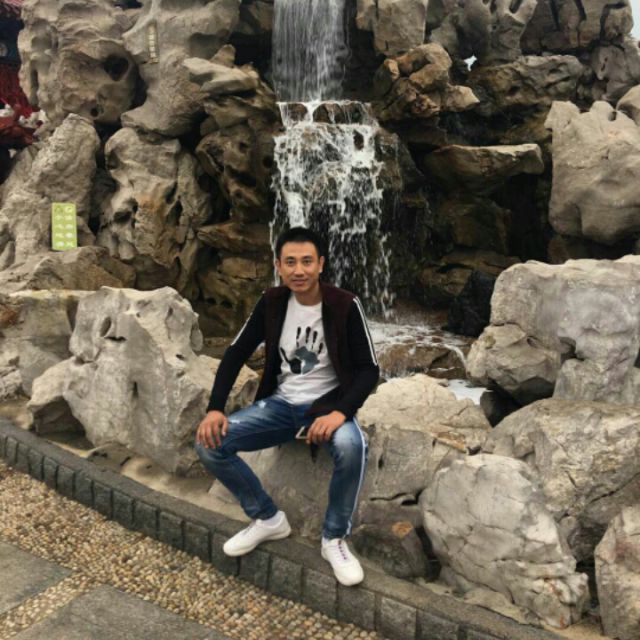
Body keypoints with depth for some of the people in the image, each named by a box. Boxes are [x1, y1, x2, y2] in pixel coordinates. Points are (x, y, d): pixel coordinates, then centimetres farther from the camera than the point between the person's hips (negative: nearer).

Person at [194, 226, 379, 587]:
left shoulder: (345, 306, -13)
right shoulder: (271, 303, -2)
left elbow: (369, 370, -13)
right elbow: (236, 354, 2)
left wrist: (340, 412, -30)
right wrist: (215, 408, -11)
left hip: (328, 404, -4)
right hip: (281, 403, 4)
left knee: (353, 447, -38)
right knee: (209, 443, -15)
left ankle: (335, 539, -12)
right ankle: (268, 519, 5)